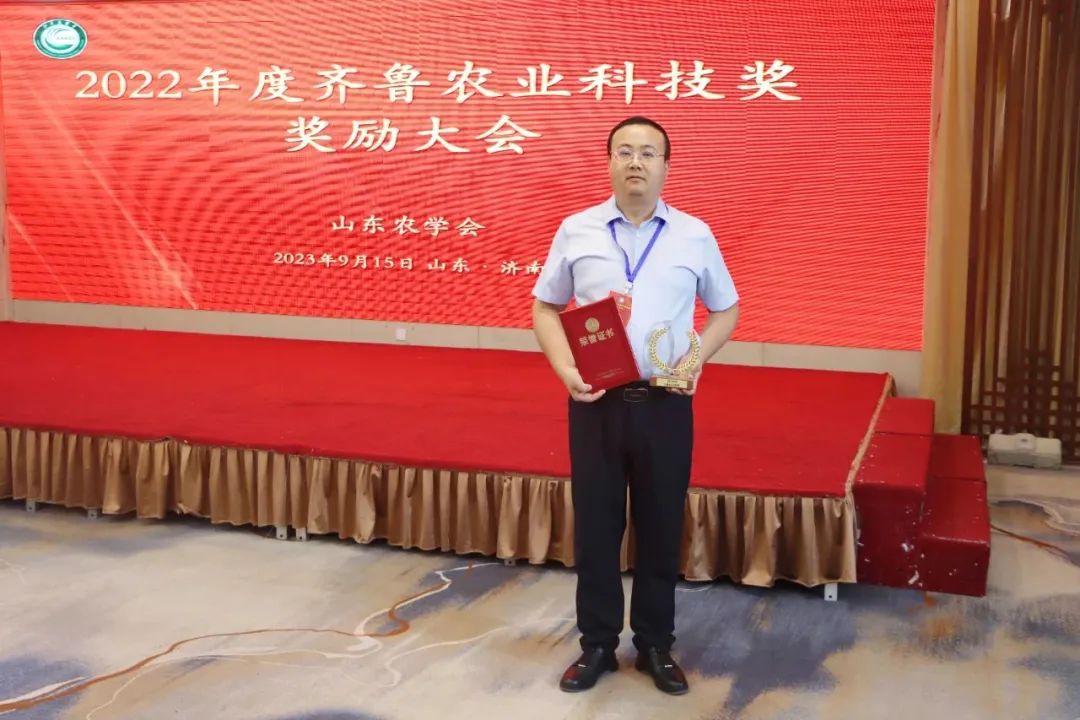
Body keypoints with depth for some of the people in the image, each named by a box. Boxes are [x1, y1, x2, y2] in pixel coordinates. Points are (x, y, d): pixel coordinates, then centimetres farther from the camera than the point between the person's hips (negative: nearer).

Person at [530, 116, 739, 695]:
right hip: (596, 401, 0)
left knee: (661, 526, 9)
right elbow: (544, 308, 8)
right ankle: (597, 643, 24)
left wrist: (697, 358, -5)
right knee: (595, 524, 8)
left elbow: (726, 310, 12)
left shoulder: (695, 236, 3)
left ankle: (656, 644, 25)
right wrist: (565, 369, -8)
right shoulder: (576, 231, 2)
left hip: (666, 404, 0)